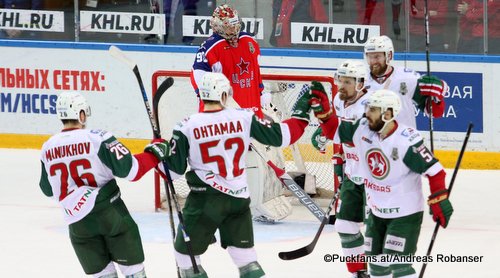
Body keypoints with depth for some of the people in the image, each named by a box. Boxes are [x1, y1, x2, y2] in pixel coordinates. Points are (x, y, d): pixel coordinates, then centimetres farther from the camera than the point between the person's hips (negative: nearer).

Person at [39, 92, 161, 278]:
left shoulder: (48, 148, 2)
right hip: (110, 213, -4)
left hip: (78, 223, 4)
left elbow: (48, 190, 15)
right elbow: (130, 170, -16)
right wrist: (154, 154, -2)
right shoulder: (97, 138, -13)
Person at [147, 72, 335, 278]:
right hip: (238, 198, 3)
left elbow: (175, 169, -6)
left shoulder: (187, 127, -9)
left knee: (186, 253, 10)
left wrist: (160, 152, 12)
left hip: (205, 200, -3)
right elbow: (279, 136, 0)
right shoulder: (243, 118, -4)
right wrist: (301, 114, 13)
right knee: (244, 254, 12)